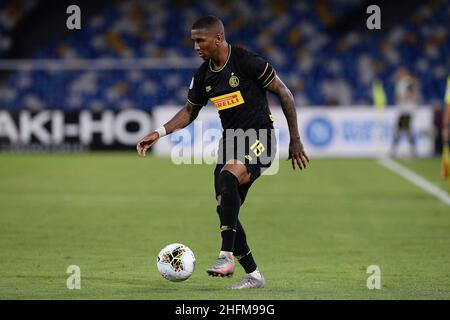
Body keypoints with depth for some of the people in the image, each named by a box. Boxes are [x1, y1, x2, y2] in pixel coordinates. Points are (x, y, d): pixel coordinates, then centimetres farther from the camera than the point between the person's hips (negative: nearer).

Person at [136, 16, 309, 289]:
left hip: (259, 138, -7)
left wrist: (295, 140, -3)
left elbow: (284, 94, -7)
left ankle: (227, 257, -34)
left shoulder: (247, 62, -14)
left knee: (227, 177, -34)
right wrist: (159, 133, 6)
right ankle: (253, 276, 15)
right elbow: (190, 112, 20)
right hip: (231, 141, 8)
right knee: (225, 210, 1)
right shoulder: (203, 76, 6)